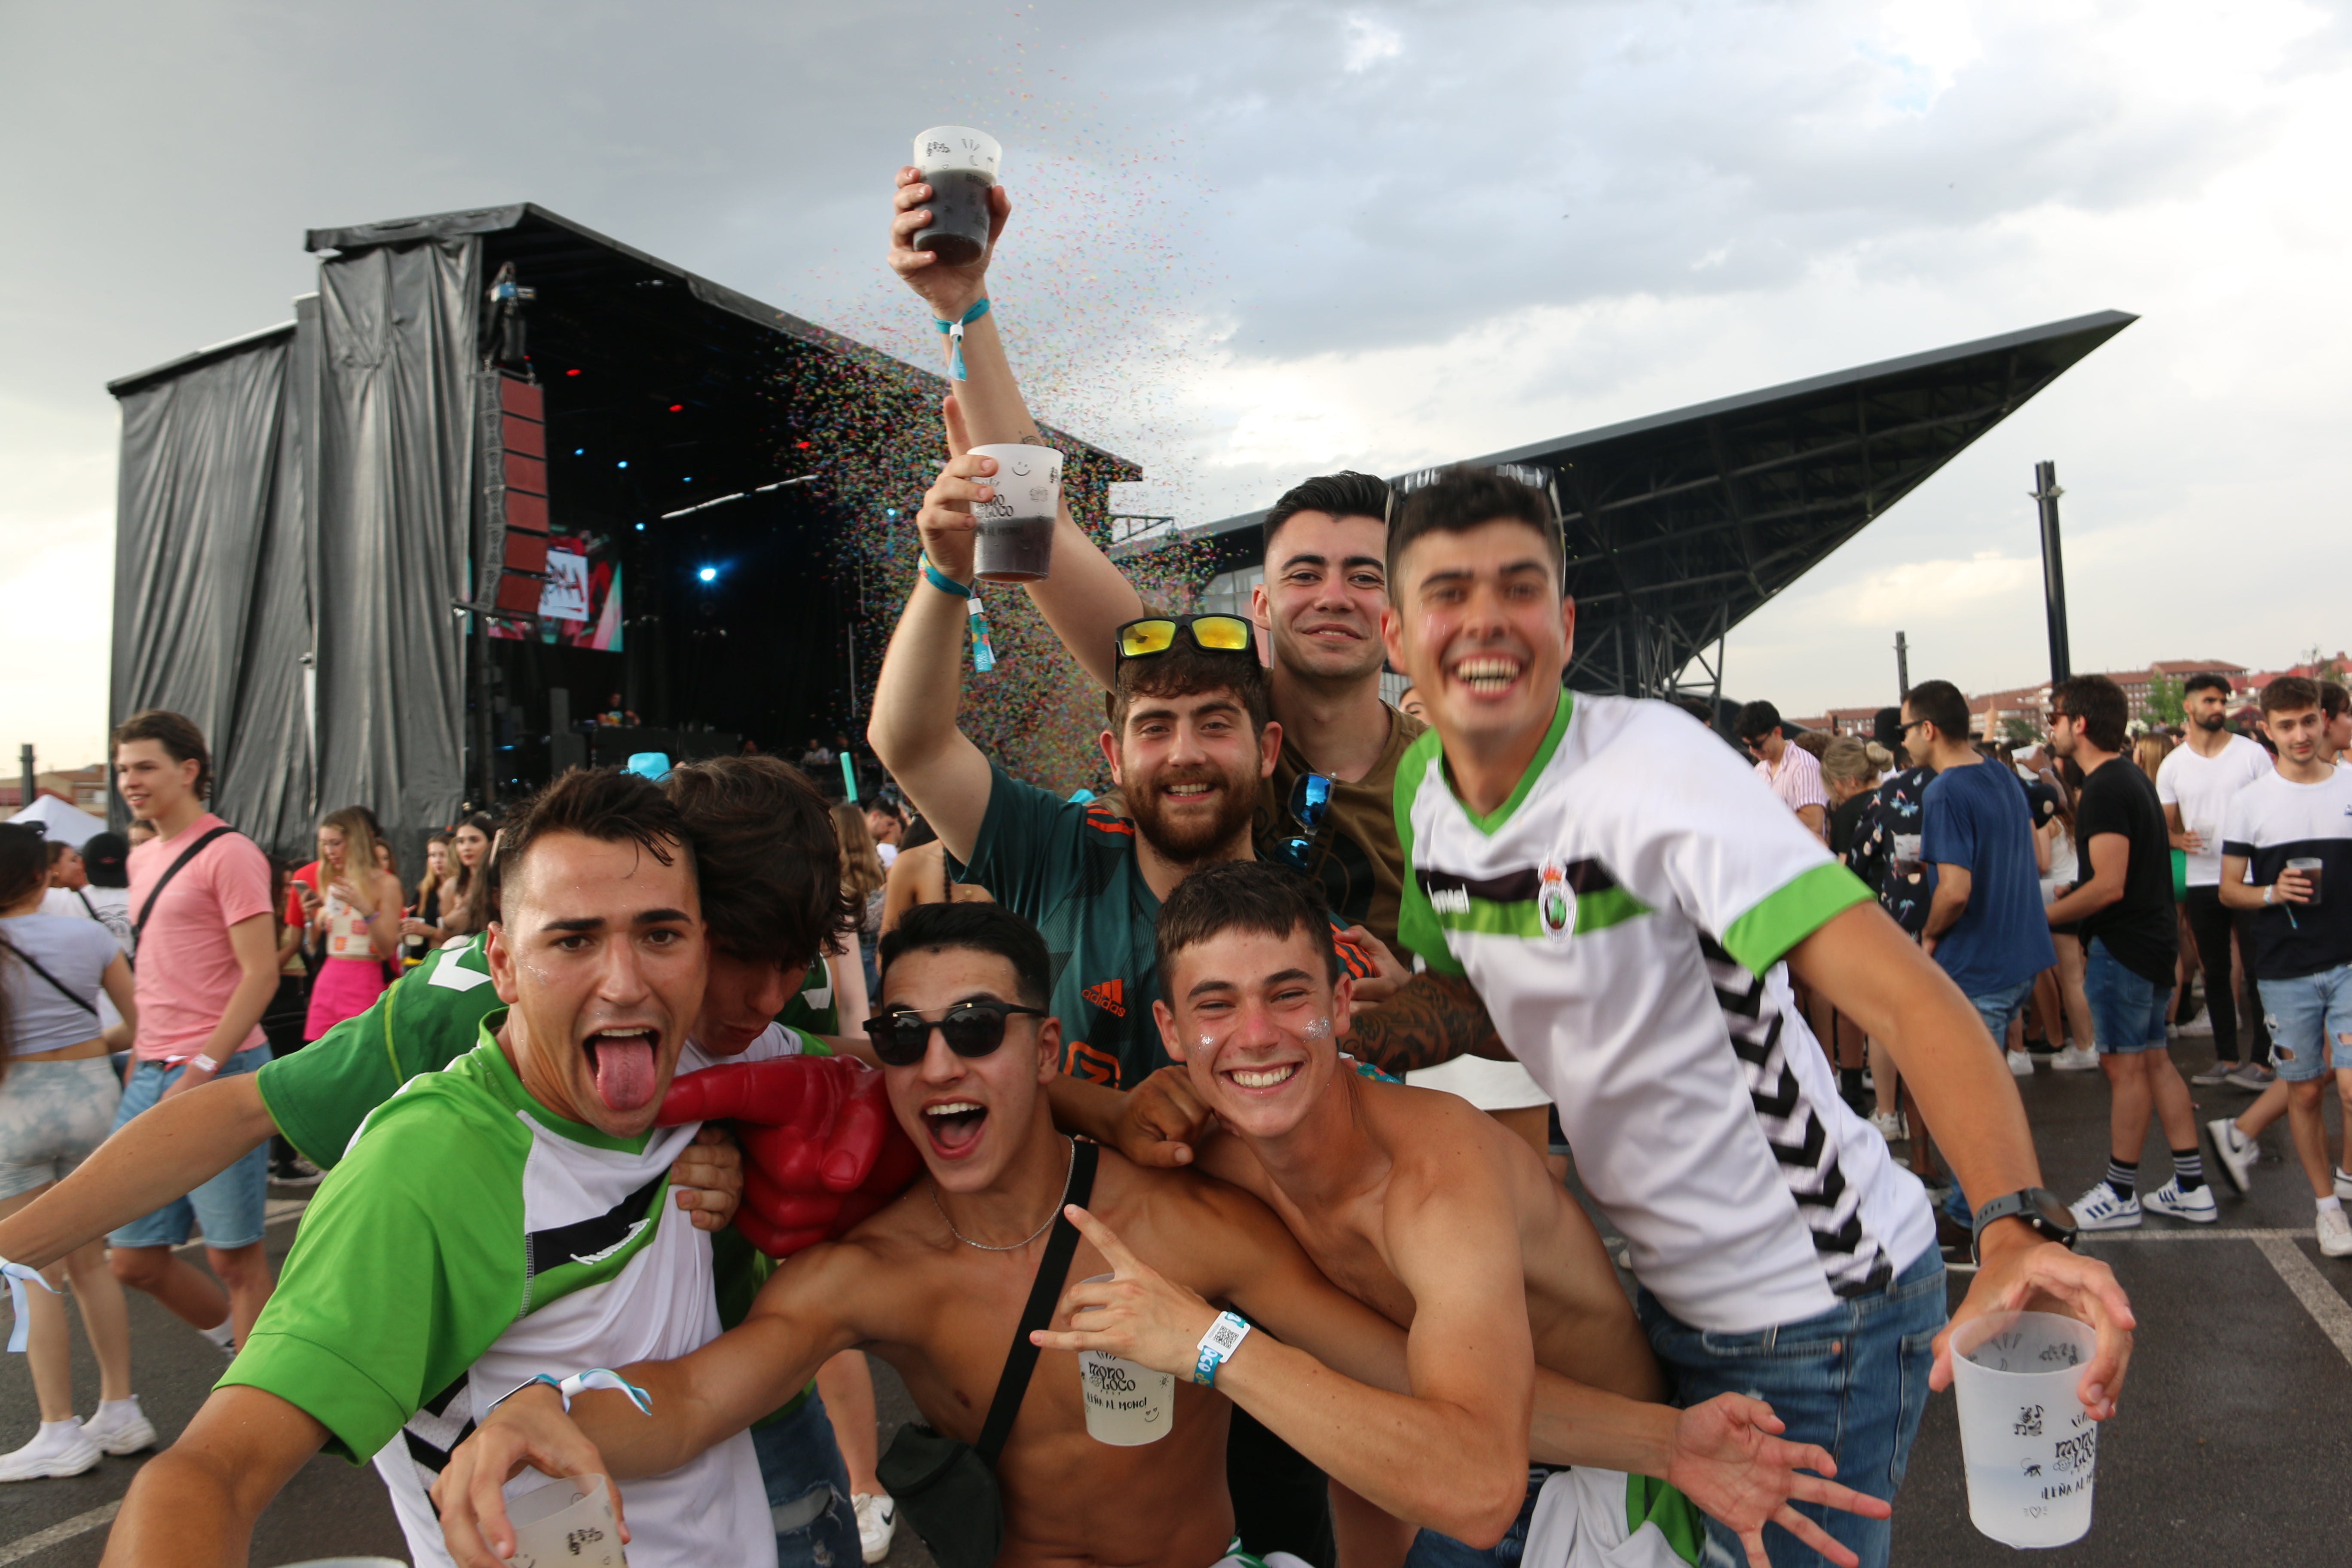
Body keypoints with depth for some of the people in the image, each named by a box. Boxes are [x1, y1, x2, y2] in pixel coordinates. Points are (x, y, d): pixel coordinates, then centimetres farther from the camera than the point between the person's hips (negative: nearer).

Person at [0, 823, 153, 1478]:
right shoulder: (88, 935, -2)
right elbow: (139, 1024, 3)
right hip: (91, 1091, 3)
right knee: (90, 1262, 14)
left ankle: (61, 1432, 11)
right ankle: (120, 1411, 21)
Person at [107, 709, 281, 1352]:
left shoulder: (227, 853, -9)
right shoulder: (142, 859, 17)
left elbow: (260, 974, -15)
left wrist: (198, 1074, -19)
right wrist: (139, 1067, 14)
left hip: (220, 1071, -8)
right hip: (151, 1078, 8)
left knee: (233, 1255, 0)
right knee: (134, 1260, 11)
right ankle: (234, 1335, 32)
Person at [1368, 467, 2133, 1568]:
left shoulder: (1650, 762, -23)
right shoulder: (1417, 793, -3)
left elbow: (1905, 993, -31)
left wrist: (2016, 1230, -46)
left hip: (1816, 1304, -6)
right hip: (1670, 1298, 6)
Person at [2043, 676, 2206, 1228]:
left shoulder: (2105, 789, -20)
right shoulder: (2132, 775, 12)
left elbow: (2109, 885, -25)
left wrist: (2045, 914, -13)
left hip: (2124, 944, -10)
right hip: (2152, 934, 10)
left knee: (2125, 1064, -1)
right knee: (2152, 1059, 15)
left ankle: (2120, 1194, 9)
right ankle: (2191, 1186, 21)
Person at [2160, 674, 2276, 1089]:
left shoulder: (2252, 754, -1)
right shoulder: (2172, 766, 5)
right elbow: (2166, 824, 11)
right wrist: (2177, 839, -12)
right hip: (2202, 881, 3)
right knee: (2215, 972, 10)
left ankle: (2260, 1059, 6)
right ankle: (2226, 1058, 19)